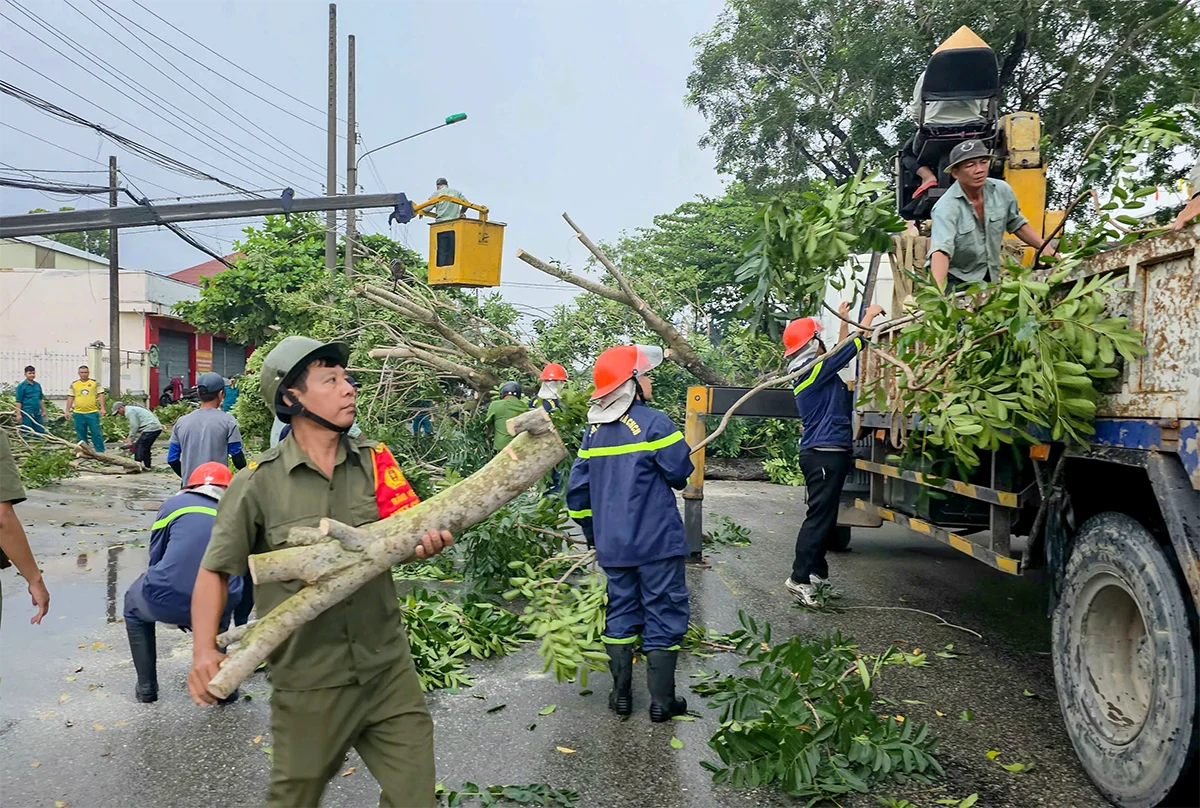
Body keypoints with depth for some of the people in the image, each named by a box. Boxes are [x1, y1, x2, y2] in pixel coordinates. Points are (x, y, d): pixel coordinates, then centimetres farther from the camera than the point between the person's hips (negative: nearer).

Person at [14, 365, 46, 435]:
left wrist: (43, 411, 15)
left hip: (37, 414, 5)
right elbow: (19, 401, -8)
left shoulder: (38, 385, 11)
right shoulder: (21, 386, -6)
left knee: (41, 432, 7)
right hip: (27, 414, -5)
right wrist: (18, 414, -13)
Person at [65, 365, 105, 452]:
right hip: (78, 413, 2)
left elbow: (100, 395, 0)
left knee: (96, 433, -3)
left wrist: (102, 408, -10)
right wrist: (67, 411, 5)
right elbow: (70, 398, 10)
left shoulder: (95, 383, 5)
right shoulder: (74, 384, 10)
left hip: (93, 413, -2)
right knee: (81, 435, 8)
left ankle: (100, 451, 3)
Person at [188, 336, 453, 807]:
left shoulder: (374, 461, -1)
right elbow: (215, 572, -2)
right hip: (307, 683, -2)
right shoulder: (257, 485, -8)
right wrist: (204, 651, -16)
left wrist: (428, 543, -23)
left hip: (389, 671, 2)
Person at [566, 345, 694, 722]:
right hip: (658, 542, -5)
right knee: (663, 616, 5)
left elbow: (578, 489, 9)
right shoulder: (653, 423, -14)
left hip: (612, 545, 6)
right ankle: (662, 702, 12)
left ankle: (621, 695, 23)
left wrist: (592, 532, 20)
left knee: (621, 613, 16)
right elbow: (681, 472, -10)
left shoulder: (593, 430, 5)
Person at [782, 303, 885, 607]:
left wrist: (844, 321, 35)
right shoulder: (813, 369, -12)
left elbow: (841, 353, 32)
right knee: (820, 517, -11)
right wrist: (869, 316, 6)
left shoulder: (812, 370, 16)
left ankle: (816, 570, 22)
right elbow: (851, 348, -8)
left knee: (826, 516, 15)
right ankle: (799, 578, -11)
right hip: (825, 454, -10)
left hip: (826, 453, 10)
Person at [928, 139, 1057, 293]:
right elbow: (941, 250, -39)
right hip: (956, 279, -6)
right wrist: (937, 290, -54)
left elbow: (1016, 224, 11)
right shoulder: (946, 208, -25)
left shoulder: (1002, 191, -7)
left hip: (991, 277, 6)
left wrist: (1045, 247, 0)